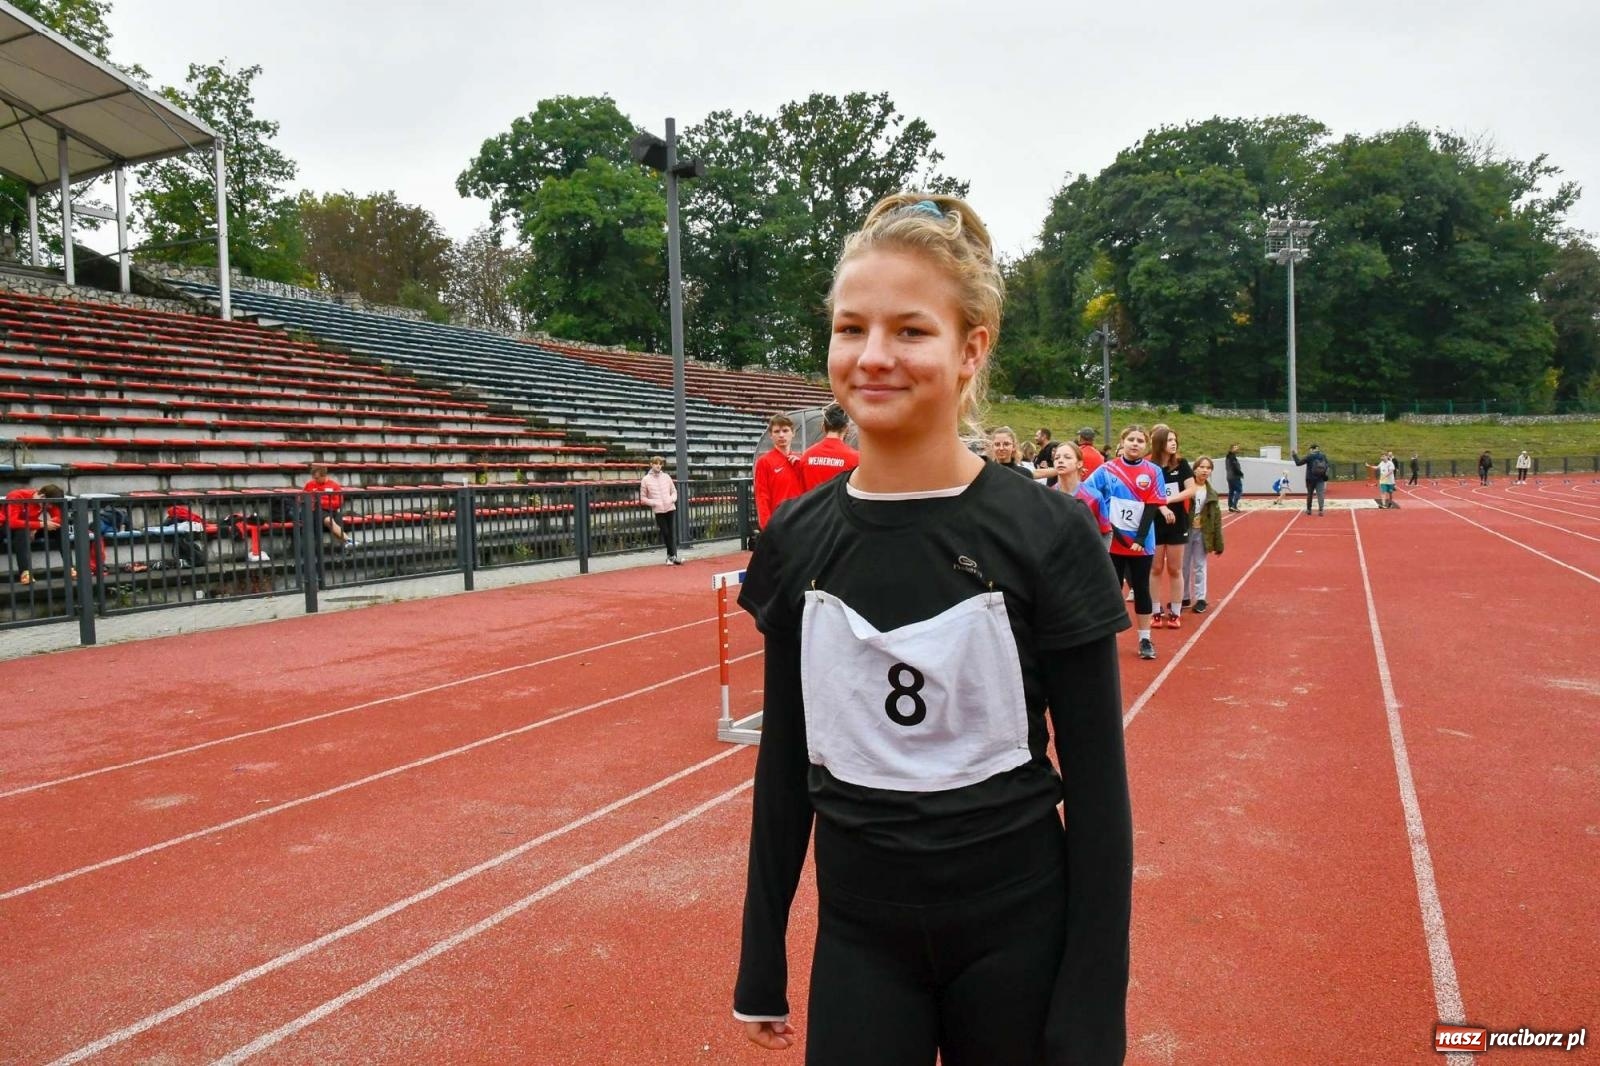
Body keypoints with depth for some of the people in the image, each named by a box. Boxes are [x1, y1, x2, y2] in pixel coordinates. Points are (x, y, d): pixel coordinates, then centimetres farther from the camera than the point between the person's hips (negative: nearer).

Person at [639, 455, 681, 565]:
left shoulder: (666, 476, 8)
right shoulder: (646, 480, 0)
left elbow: (674, 491, 15)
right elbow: (643, 498, 3)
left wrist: (672, 499, -5)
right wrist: (654, 502, -12)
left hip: (670, 508, 2)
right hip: (659, 510, -2)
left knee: (672, 533, -2)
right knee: (665, 533, 1)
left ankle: (671, 556, 0)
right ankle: (672, 555, 10)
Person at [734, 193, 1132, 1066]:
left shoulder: (1046, 535, -13)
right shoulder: (797, 538, -5)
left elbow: (1096, 783, -9)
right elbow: (784, 763, 3)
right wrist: (762, 963, 7)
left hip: (1018, 930, -2)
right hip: (857, 936, 2)